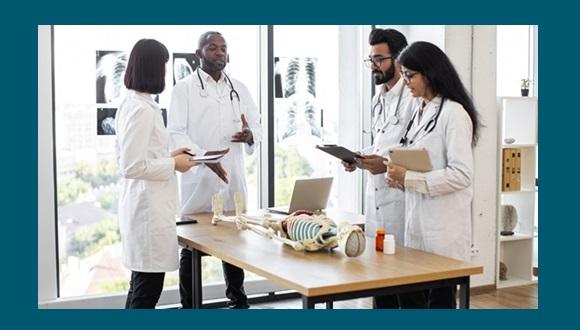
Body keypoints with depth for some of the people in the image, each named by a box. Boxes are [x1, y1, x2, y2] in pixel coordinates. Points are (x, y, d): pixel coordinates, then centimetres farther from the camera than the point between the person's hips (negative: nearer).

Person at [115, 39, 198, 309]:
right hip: (149, 208, -10)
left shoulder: (131, 104, 11)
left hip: (142, 205, 10)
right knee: (147, 289, -2)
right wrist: (173, 165, -11)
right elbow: (131, 167, -22)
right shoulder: (142, 110, -18)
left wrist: (168, 156, 13)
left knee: (141, 286, 18)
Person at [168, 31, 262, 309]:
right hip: (198, 179, -4)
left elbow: (257, 127, 13)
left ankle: (238, 300, 24)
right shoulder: (184, 88, 1)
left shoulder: (240, 89, 15)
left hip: (233, 179, 4)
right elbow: (176, 133, -8)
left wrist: (250, 135, -12)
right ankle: (188, 304, 11)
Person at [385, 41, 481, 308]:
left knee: (440, 298, 0)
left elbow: (461, 174, -18)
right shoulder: (420, 110, 13)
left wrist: (409, 178, -19)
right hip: (417, 218, 8)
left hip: (443, 224, -7)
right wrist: (398, 175, 1)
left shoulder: (453, 113, -12)